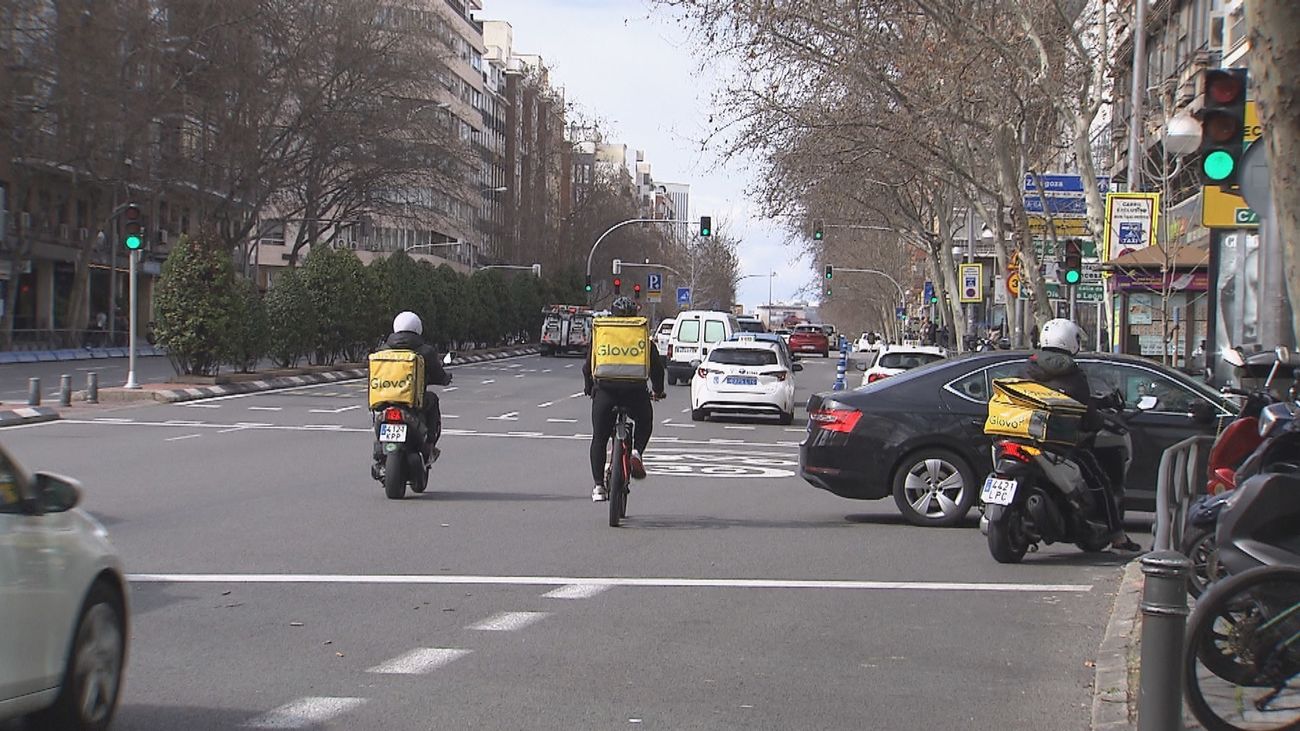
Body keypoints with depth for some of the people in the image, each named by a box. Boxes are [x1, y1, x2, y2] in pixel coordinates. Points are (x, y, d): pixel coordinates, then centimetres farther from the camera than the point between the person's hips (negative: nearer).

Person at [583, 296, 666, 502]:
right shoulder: (642, 335, 10)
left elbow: (588, 365, 16)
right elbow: (657, 365, 13)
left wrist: (588, 388, 32)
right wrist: (658, 390, 29)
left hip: (604, 390, 0)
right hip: (635, 391, 0)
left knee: (599, 439, 10)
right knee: (644, 423, 28)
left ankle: (598, 486, 4)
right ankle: (636, 452, -1)